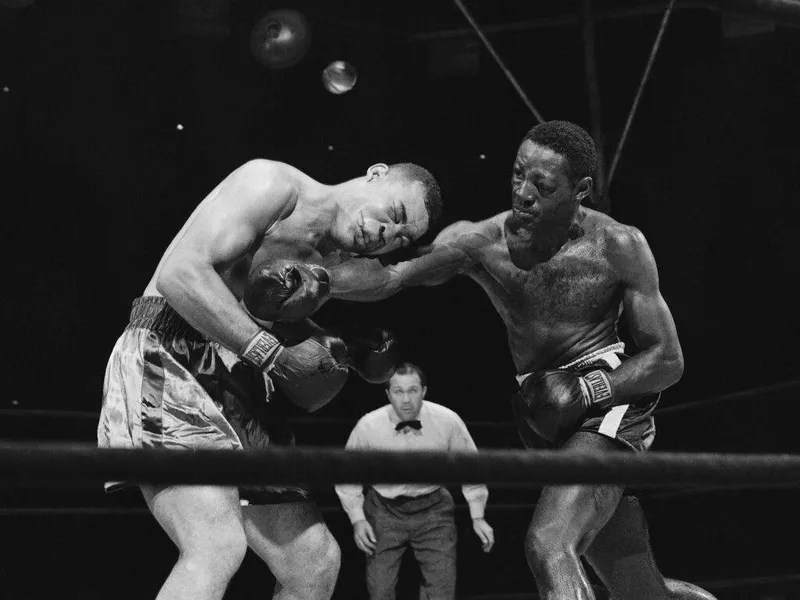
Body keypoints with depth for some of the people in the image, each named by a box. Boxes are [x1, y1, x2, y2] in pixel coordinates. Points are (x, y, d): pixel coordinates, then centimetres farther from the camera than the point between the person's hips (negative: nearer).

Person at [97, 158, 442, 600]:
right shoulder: (274, 184, -6)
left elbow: (304, 396, 20)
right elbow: (179, 273, -20)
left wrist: (344, 359, -1)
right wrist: (272, 352, -18)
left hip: (238, 398, 9)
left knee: (316, 561, 7)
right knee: (219, 547, -28)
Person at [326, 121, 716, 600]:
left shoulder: (619, 247, -13)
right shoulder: (481, 241, -8)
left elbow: (668, 361, -7)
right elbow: (389, 276, -19)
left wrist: (586, 390, -21)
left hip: (612, 399, -4)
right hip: (549, 419, 5)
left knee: (549, 547, -29)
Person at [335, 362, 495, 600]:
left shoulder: (448, 421, -14)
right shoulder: (367, 426, -15)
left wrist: (477, 516, 0)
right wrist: (357, 518, -7)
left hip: (432, 508, 0)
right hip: (385, 510, 0)